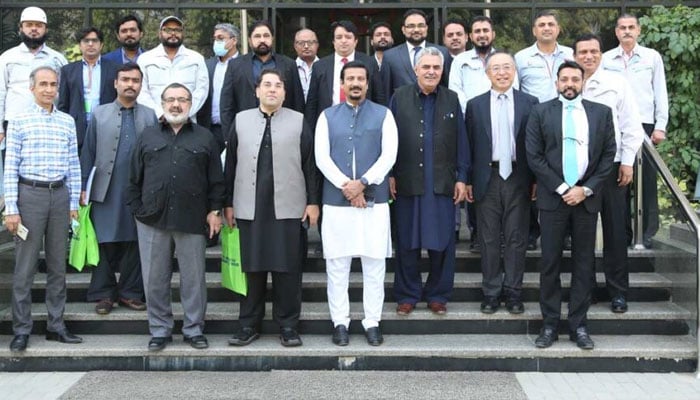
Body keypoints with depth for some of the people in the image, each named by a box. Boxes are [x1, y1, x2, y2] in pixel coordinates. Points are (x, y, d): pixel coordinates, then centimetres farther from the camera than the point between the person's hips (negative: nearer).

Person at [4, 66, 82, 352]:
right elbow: (10, 166, -3)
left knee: (58, 264, 8)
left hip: (60, 193, 4)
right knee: (25, 266, 0)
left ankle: (56, 325, 17)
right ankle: (21, 329, 7)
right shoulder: (19, 121, -1)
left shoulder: (67, 122, 8)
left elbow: (74, 165, 11)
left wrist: (74, 203, 7)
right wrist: (11, 208, -7)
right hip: (30, 192, -3)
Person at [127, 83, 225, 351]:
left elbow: (216, 180, 6)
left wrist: (215, 210, -1)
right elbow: (134, 178, 10)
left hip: (192, 219, -1)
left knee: (194, 278, 4)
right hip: (152, 219, 1)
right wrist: (137, 209, 3)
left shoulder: (205, 138, 9)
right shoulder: (147, 137, 12)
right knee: (155, 279, 6)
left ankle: (194, 329, 17)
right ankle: (160, 330, 17)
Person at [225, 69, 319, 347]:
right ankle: (249, 324, 17)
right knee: (252, 268, 7)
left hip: (288, 208, -1)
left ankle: (288, 325, 12)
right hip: (250, 208, 1)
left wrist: (313, 201, -1)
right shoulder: (241, 120, 11)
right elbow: (231, 163, 9)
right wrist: (228, 203, 6)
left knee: (288, 269, 2)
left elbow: (309, 164, 4)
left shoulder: (299, 121, 6)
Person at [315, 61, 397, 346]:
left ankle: (372, 323, 12)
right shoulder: (328, 116, 8)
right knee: (337, 265, 4)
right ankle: (340, 323, 14)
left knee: (374, 264, 3)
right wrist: (346, 186, -13)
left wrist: (362, 183, -14)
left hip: (375, 200, -1)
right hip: (336, 202, 1)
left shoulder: (383, 115, 6)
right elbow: (322, 157, -1)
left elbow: (389, 156, -4)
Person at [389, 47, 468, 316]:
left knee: (442, 241, 5)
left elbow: (461, 141, 7)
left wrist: (461, 178, 2)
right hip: (407, 182, -1)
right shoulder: (399, 98, 4)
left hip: (442, 183, 1)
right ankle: (407, 294, 17)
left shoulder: (452, 100, 7)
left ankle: (438, 294, 18)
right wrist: (390, 175, -2)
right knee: (407, 242, 5)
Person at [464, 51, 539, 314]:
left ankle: (513, 292, 14)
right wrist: (468, 181, 0)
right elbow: (469, 145, 5)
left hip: (518, 177, 0)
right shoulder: (475, 105, 5)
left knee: (516, 238, 4)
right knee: (489, 238, 5)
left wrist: (536, 179, -2)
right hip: (487, 178, 1)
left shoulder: (530, 103, 4)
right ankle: (491, 292, 14)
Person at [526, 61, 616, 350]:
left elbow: (608, 155, 4)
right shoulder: (541, 112, 2)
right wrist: (562, 189, -10)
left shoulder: (601, 112, 8)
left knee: (584, 262, 5)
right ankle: (550, 324, 10)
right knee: (550, 262, 2)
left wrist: (586, 189, -7)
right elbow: (534, 156, -3)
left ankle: (579, 325, 13)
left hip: (587, 197, 2)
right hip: (553, 197, -1)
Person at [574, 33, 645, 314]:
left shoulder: (616, 83, 2)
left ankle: (618, 291, 13)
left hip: (611, 165, -1)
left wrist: (627, 161, -4)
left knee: (614, 229, 4)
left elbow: (631, 125, 1)